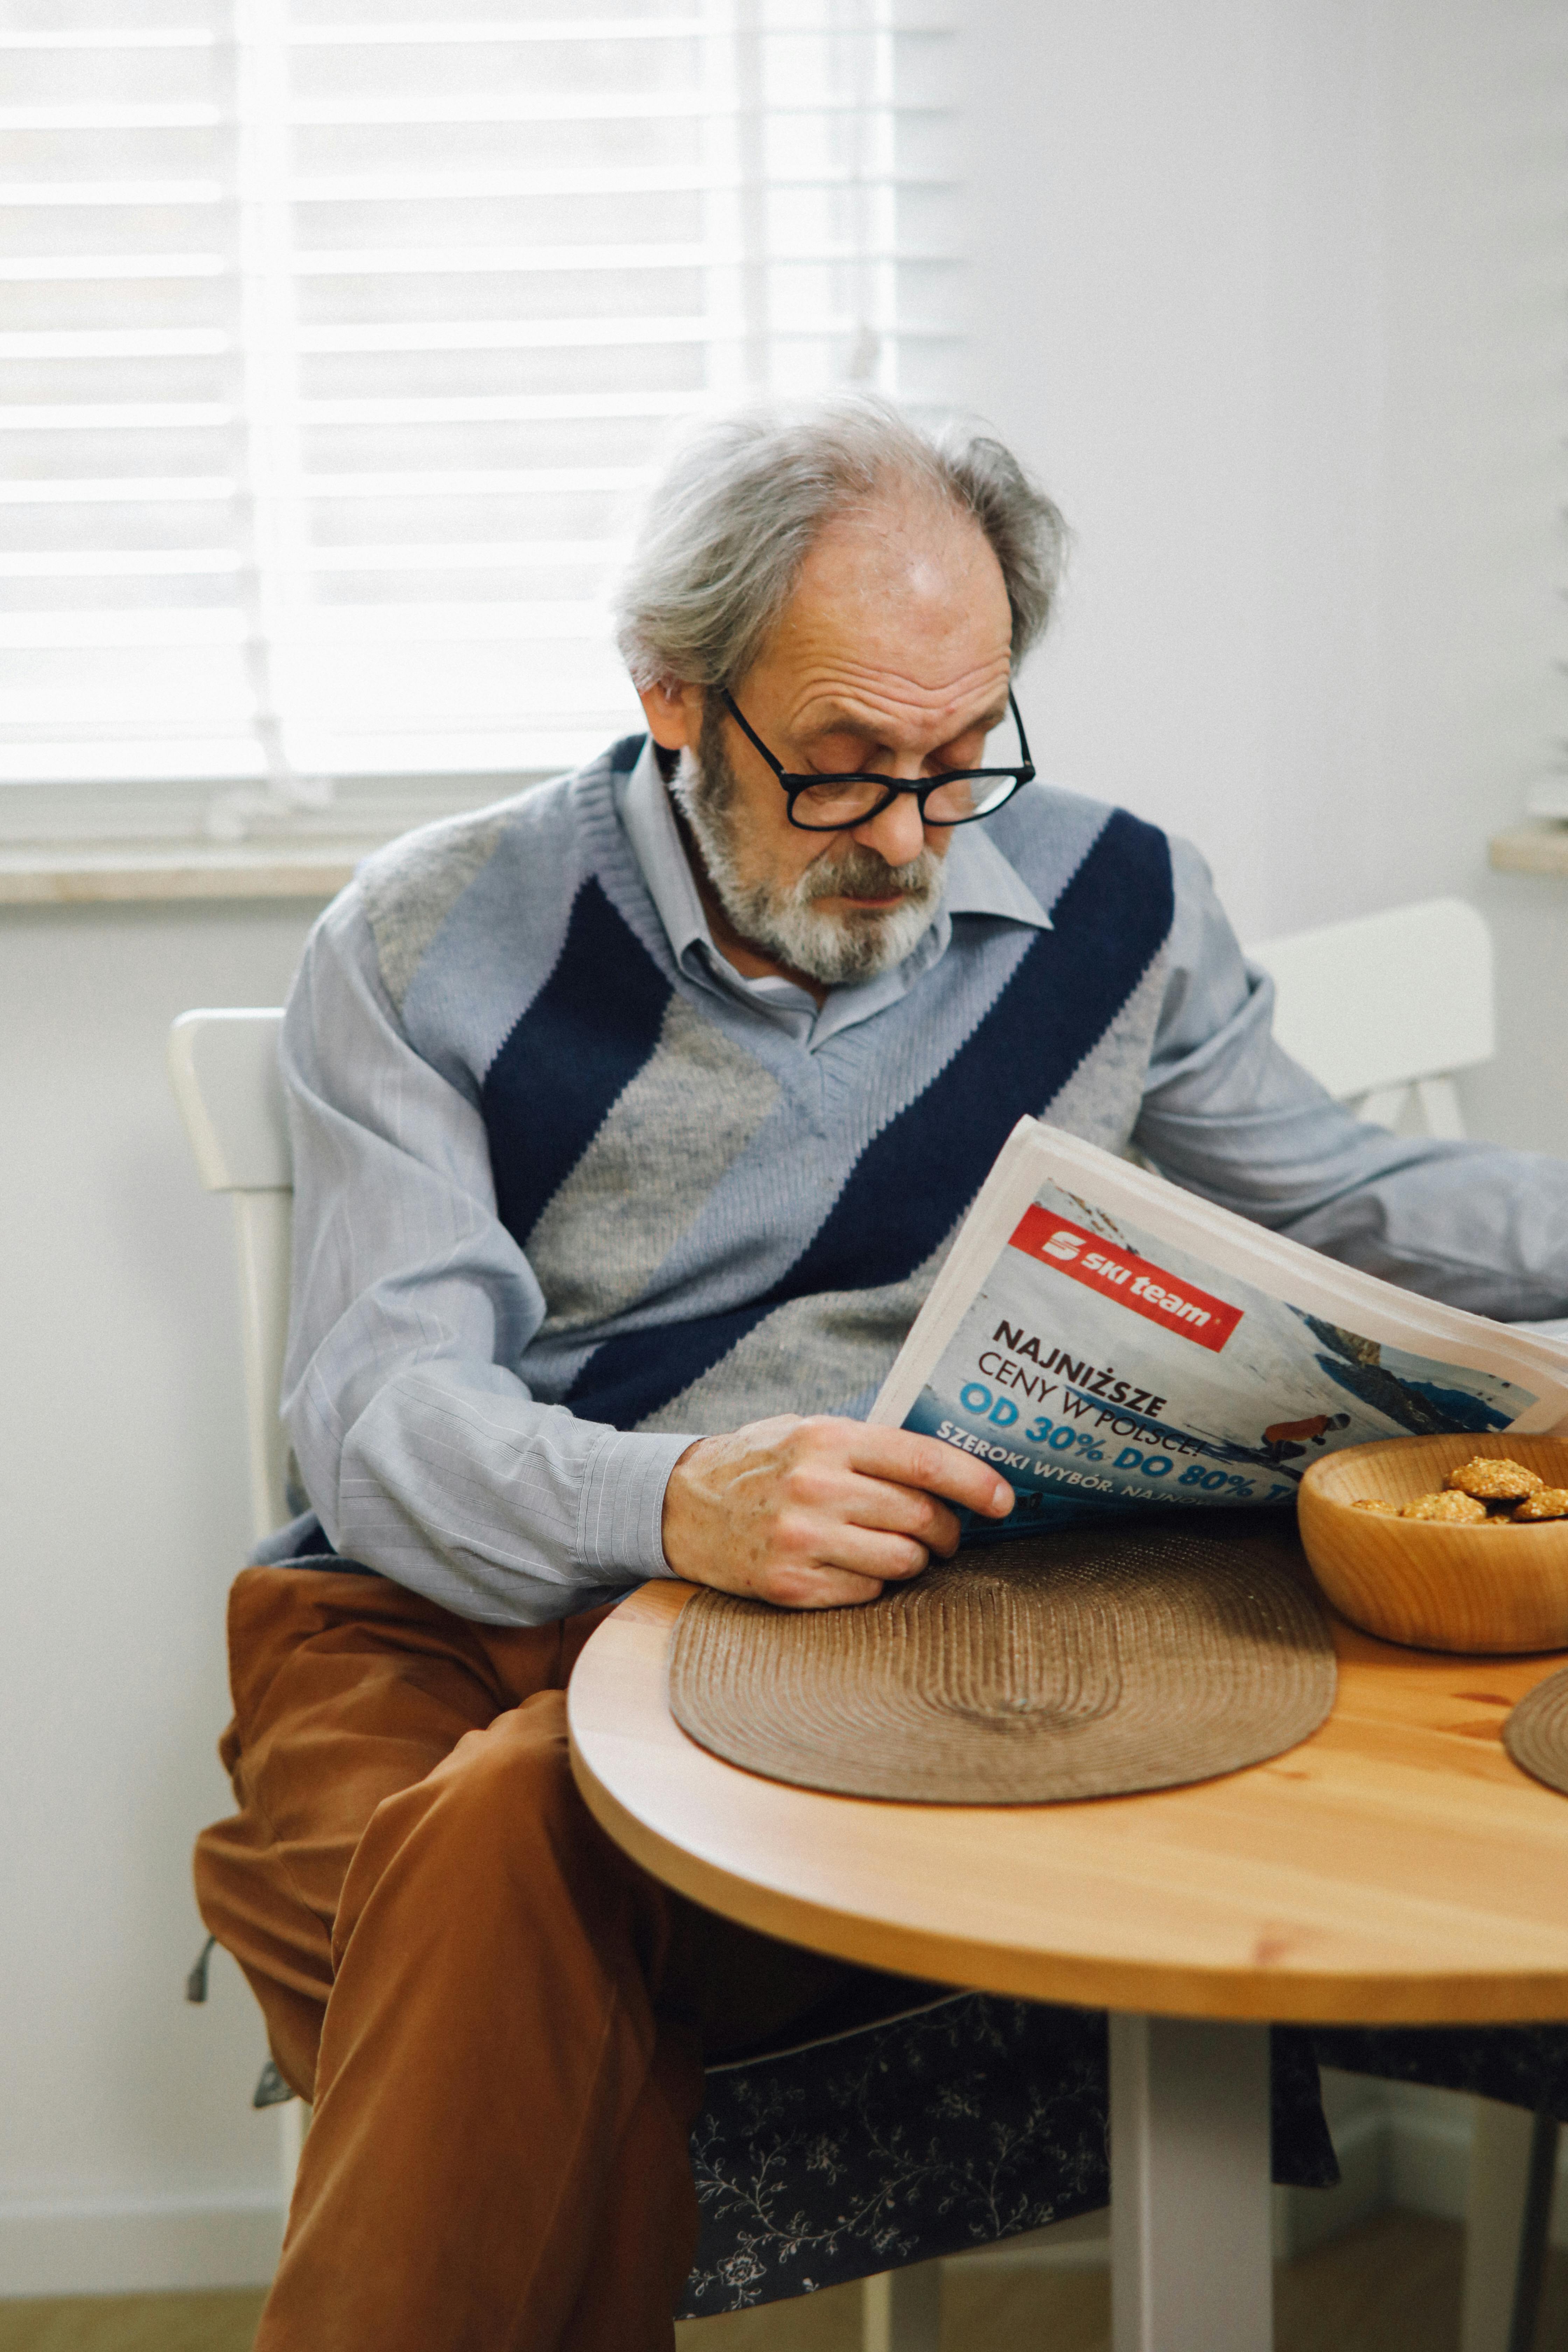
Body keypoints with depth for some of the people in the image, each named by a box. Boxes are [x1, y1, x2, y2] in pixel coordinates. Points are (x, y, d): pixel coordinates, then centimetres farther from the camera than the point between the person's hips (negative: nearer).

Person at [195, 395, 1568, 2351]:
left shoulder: (1114, 909, 10)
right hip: (442, 1626, 0)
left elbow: (1329, 1200, 22)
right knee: (492, 1865, -36)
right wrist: (673, 1505, -28)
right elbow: (375, 1412, -7)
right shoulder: (431, 947, 2)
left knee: (528, 1826, -34)